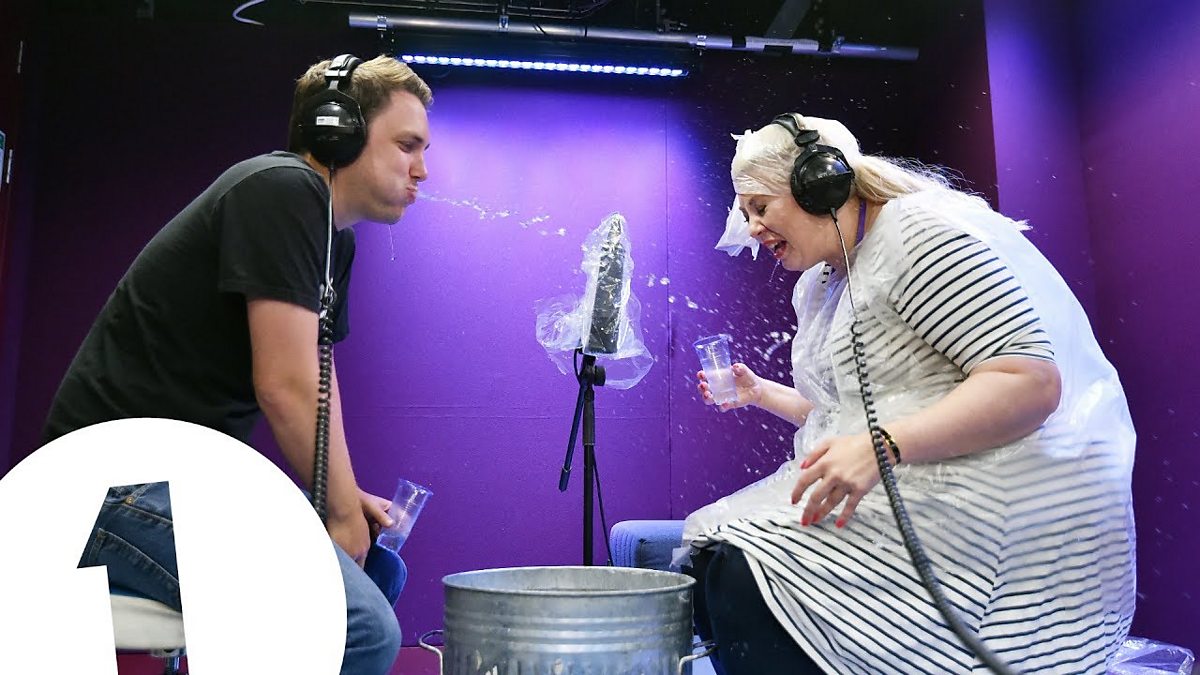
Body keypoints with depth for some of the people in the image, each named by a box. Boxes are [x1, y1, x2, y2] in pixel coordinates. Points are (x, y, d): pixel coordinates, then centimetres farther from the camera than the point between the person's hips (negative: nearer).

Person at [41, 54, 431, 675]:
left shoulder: (335, 236, 15)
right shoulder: (282, 189, -15)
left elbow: (317, 378, 17)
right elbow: (284, 387, -21)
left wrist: (347, 496, 5)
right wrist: (344, 513, -9)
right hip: (128, 478, -10)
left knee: (380, 572, 16)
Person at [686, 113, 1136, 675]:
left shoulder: (918, 231, -11)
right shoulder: (819, 285, 18)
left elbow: (1031, 381, -22)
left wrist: (882, 446, -31)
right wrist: (759, 393, 19)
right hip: (890, 497, 10)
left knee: (742, 581, -25)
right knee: (707, 560, 2)